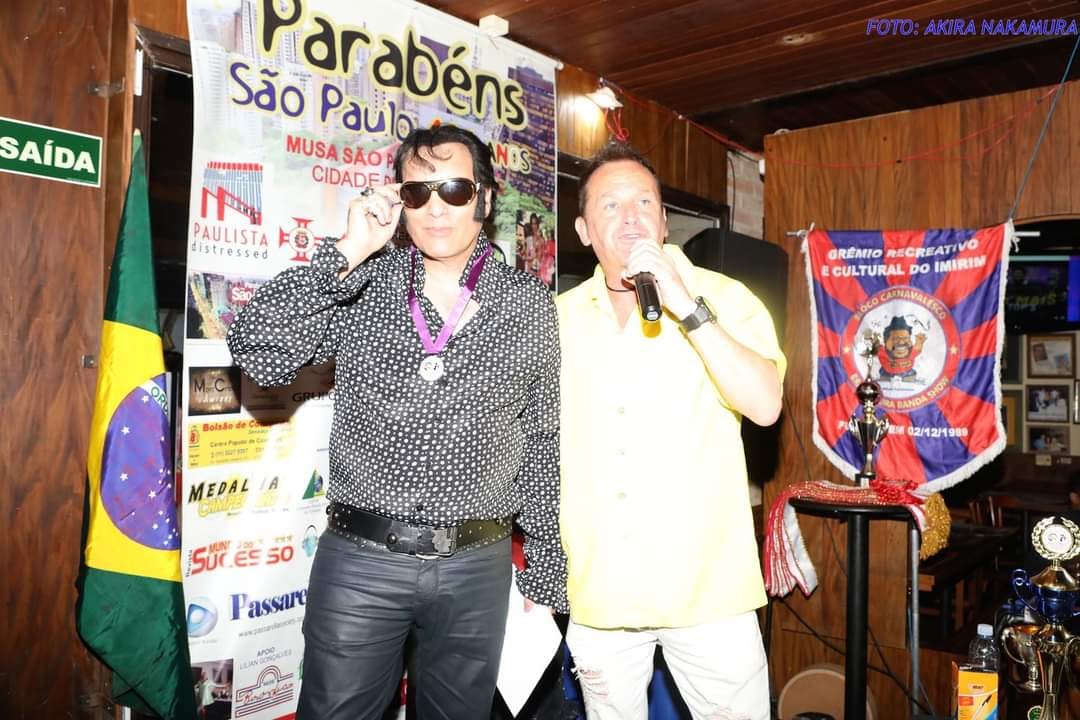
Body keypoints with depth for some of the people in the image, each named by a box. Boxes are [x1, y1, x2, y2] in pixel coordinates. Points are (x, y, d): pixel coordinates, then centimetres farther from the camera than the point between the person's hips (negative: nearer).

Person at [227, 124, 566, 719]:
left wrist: (546, 571, 7)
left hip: (476, 567, 1)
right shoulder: (362, 287, 1)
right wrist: (347, 252, -15)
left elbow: (545, 444, 5)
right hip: (358, 559, 0)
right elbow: (257, 354, -11)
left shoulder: (530, 305, 1)